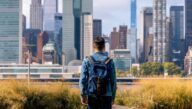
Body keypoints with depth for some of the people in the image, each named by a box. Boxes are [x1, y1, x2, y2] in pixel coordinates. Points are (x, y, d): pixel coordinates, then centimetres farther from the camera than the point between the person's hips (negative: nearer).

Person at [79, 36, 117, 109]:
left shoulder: (87, 61, -2)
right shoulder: (109, 61, -3)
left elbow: (83, 80, -4)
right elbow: (113, 81, -1)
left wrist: (83, 96, 5)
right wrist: (113, 97, 9)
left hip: (92, 96, 1)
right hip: (106, 96, -1)